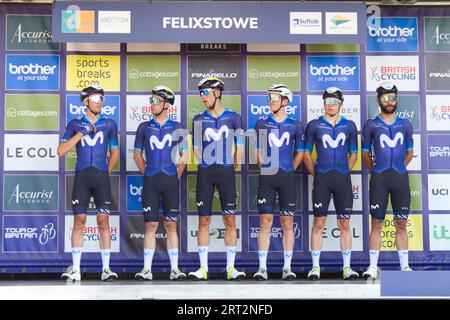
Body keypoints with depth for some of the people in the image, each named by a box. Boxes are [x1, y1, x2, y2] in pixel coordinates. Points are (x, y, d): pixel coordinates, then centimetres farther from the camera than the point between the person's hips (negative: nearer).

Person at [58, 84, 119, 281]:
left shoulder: (109, 124, 9)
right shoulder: (76, 124, 7)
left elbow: (114, 153, 17)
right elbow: (61, 151, -2)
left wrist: (106, 173, 9)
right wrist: (81, 133, -8)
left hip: (101, 176, 0)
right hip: (81, 176, 0)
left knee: (104, 221, -5)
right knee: (79, 221, -1)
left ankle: (106, 269, -1)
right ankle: (75, 269, 4)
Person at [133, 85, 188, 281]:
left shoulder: (176, 128, 6)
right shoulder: (144, 127, 7)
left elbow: (184, 156, 10)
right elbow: (137, 154, 13)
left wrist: (176, 176, 5)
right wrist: (146, 173, 6)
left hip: (170, 180, 0)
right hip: (150, 181, 1)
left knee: (171, 225, 2)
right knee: (150, 225, 1)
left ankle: (175, 269, 5)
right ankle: (147, 269, 4)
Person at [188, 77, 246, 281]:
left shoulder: (233, 117, 4)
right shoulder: (199, 119, 7)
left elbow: (239, 148, 9)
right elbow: (197, 149, 14)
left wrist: (230, 168, 8)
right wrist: (208, 166, 9)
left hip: (226, 172, -1)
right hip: (205, 173, 1)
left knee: (229, 219, -1)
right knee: (204, 220, 2)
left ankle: (231, 268, 5)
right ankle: (203, 268, 8)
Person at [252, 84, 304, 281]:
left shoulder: (295, 125, 5)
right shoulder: (262, 124, 6)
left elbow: (299, 152, 13)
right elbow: (259, 152, 13)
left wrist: (289, 170, 7)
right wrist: (265, 169, 7)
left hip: (287, 178, 0)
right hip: (266, 177, 0)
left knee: (287, 223, 3)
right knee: (265, 222, -1)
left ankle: (287, 267, 9)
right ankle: (262, 267, 3)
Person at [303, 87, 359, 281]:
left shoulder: (349, 126, 9)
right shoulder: (314, 125, 4)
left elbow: (353, 154, 16)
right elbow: (306, 153, 8)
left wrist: (344, 172, 6)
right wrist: (315, 174, 1)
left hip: (343, 178, 2)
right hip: (321, 179, -1)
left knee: (344, 224, 4)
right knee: (318, 223, -1)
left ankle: (347, 267, 11)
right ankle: (315, 267, 5)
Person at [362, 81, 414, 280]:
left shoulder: (405, 124, 11)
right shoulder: (371, 125, 4)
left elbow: (409, 152, 19)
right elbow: (365, 153, 10)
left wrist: (400, 167, 9)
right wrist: (375, 169, 4)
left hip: (400, 177, 2)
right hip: (379, 178, -2)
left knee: (401, 224, 6)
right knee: (377, 223, 0)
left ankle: (404, 266, 12)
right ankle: (373, 267, 5)